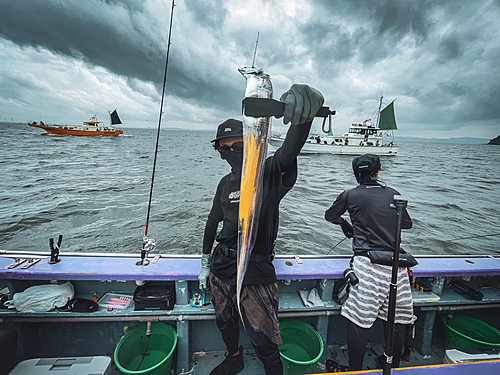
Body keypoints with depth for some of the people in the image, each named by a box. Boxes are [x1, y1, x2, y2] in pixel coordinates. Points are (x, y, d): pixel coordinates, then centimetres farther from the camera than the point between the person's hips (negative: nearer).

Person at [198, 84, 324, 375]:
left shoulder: (269, 173, -13)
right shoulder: (226, 183, 6)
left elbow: (289, 152, -36)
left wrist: (303, 116, -58)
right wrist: (206, 263, 19)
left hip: (255, 272, -6)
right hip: (222, 267, 7)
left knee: (263, 338, 6)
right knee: (225, 323, 25)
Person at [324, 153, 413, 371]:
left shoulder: (350, 195, 2)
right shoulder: (393, 194, 11)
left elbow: (330, 216, 16)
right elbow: (407, 224, 24)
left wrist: (344, 224, 35)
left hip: (367, 265, -5)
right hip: (395, 265, 5)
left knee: (357, 321, 6)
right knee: (395, 322, 18)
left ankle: (355, 370, 17)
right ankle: (394, 368, 36)